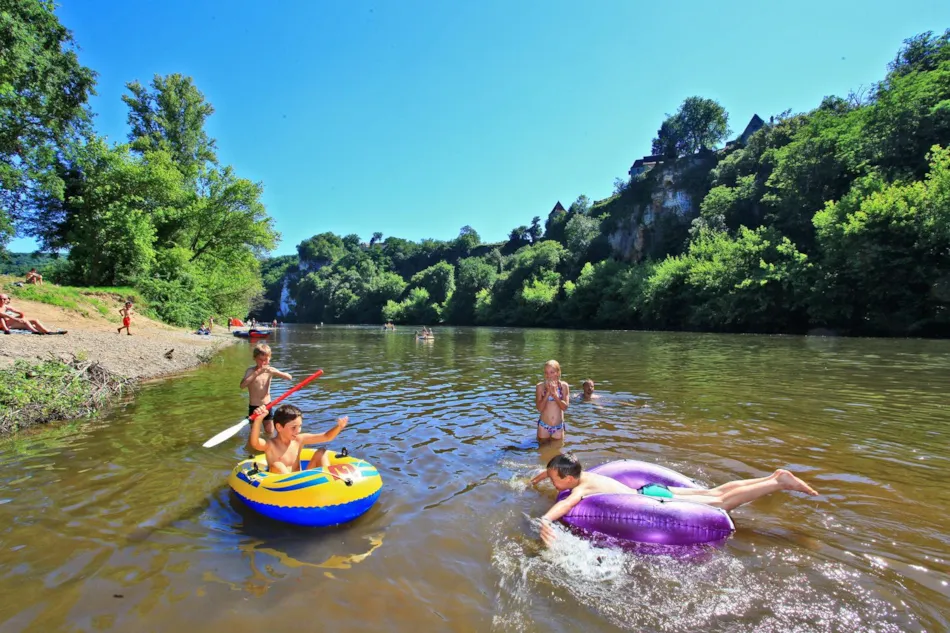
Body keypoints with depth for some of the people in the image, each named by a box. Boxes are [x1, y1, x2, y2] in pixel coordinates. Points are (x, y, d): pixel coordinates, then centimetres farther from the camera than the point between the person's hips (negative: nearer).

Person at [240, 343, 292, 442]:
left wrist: (275, 372, -26)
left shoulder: (270, 370, -2)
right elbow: (242, 385, -30)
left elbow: (289, 377, -11)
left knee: (270, 432, 10)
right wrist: (257, 372, -34)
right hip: (254, 407, -3)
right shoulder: (251, 370, -12)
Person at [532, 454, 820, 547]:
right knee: (714, 493, 14)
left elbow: (566, 502, -45)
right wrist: (544, 473, 29)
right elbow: (560, 466, 25)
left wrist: (544, 520, -57)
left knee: (721, 504, 2)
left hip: (654, 500, -7)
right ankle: (774, 478, 21)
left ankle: (778, 483, 7)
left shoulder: (582, 487, -22)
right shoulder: (582, 474, 1)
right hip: (650, 491, 7)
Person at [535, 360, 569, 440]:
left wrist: (554, 393, -22)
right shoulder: (540, 386, -8)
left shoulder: (564, 386, -6)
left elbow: (565, 407, -12)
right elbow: (539, 408, -14)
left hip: (558, 427, 1)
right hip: (544, 426, 0)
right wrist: (548, 393, -22)